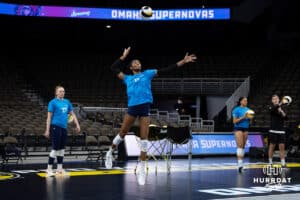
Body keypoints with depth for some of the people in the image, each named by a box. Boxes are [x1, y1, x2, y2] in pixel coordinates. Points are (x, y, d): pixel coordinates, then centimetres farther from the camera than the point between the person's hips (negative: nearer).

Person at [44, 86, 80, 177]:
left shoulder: (67, 102, 13)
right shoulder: (53, 102, -4)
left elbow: (72, 114, 17)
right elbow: (49, 117, -7)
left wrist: (77, 125, 8)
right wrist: (47, 130, -11)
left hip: (64, 128, 6)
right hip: (55, 127, -6)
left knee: (62, 149, 10)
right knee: (55, 148, -8)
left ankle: (59, 169, 18)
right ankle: (49, 169, 0)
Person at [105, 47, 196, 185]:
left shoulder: (147, 73, 17)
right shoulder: (127, 78, 19)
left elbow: (165, 70, 11)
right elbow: (114, 68, 22)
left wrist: (182, 62, 4)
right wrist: (123, 57, 23)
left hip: (145, 107, 0)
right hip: (132, 107, 0)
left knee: (144, 139, -2)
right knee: (122, 134, 3)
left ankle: (141, 169, 5)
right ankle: (110, 153, 28)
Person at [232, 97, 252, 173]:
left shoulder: (248, 109, 12)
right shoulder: (236, 110, -6)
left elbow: (249, 121, 18)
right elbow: (234, 121, -9)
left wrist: (249, 118, -4)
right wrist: (243, 117, -18)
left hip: (245, 129, 6)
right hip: (238, 129, -6)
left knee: (243, 146, 6)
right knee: (240, 146, -15)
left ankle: (241, 163, 10)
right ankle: (239, 163, -20)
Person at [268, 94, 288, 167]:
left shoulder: (282, 108, 13)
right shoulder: (271, 107, 1)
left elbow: (286, 118, 4)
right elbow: (272, 110, -24)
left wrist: (282, 112, -15)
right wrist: (279, 104, -36)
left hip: (281, 131, 3)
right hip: (273, 131, -3)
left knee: (282, 147, -1)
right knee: (272, 146, 1)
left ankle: (283, 163, 0)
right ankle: (270, 162, 11)